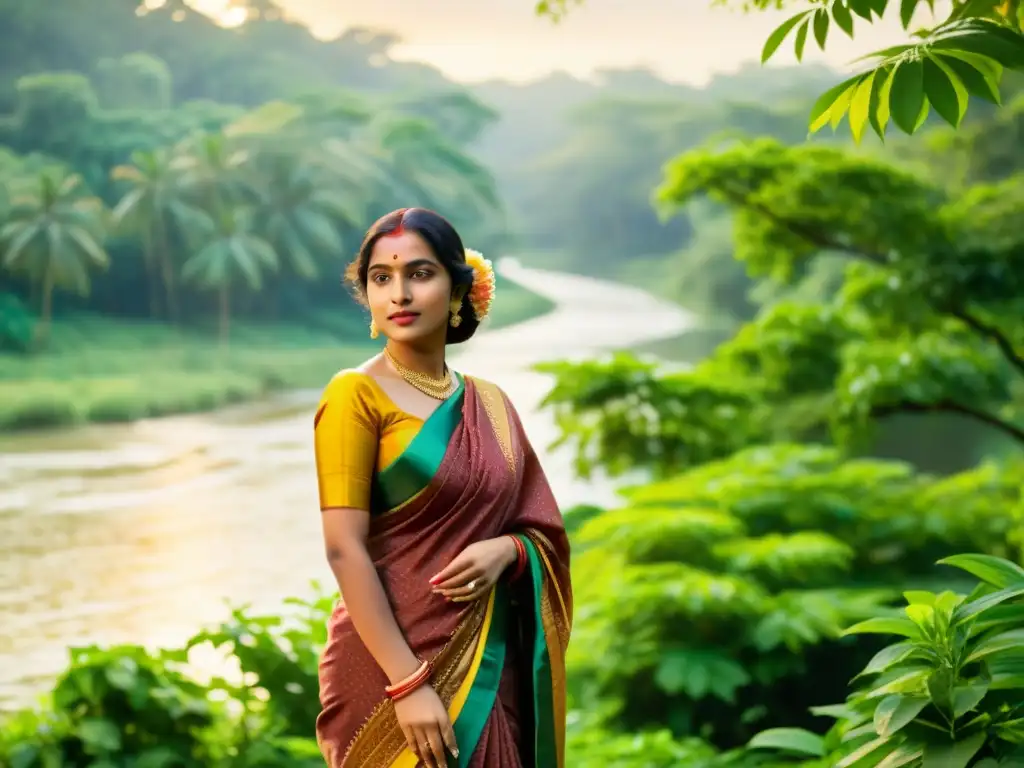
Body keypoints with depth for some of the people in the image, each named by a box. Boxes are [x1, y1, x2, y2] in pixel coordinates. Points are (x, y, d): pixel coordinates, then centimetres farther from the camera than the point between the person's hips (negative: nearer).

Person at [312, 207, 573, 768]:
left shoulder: (490, 404, 9)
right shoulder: (356, 395, -7)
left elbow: (545, 532, 13)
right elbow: (345, 551, -13)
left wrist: (507, 549, -10)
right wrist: (409, 684, -20)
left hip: (492, 667, 5)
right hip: (392, 667, -5)